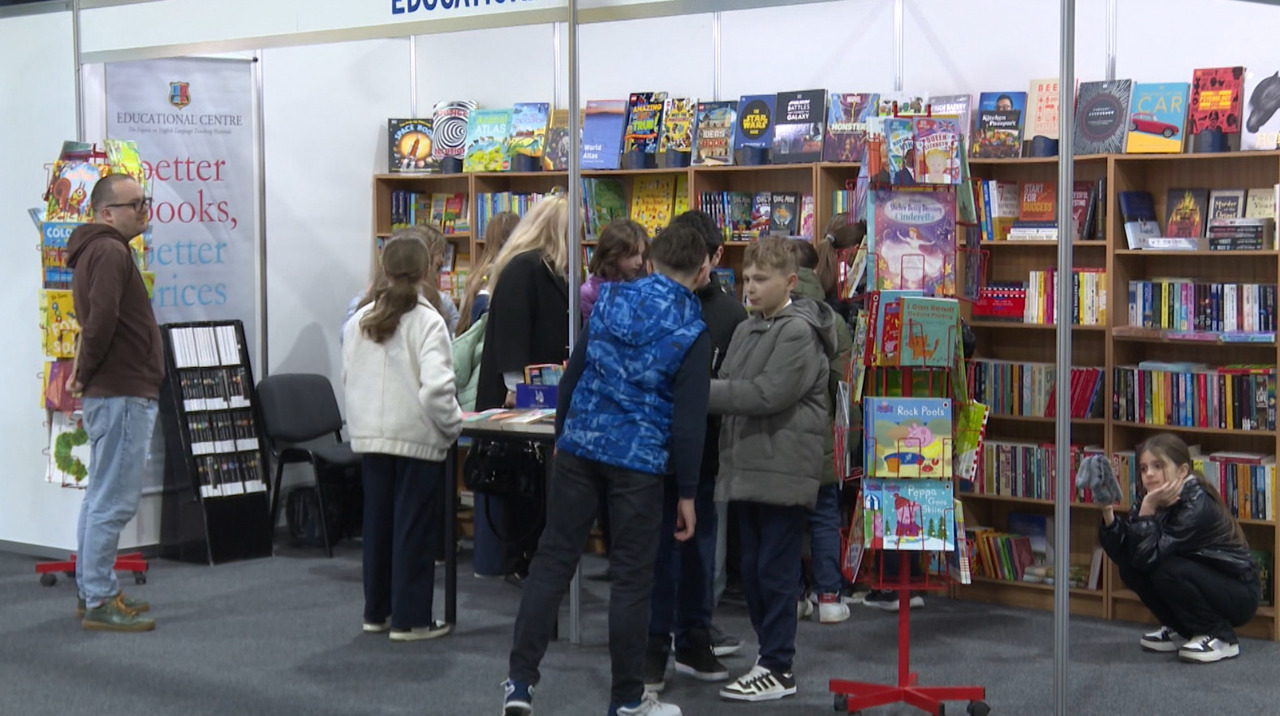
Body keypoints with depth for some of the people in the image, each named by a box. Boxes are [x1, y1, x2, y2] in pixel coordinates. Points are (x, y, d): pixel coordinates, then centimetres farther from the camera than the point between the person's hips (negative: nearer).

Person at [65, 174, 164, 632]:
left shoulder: (100, 251, 20)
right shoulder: (110, 252, -14)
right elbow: (102, 319, -25)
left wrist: (85, 375, 11)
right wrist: (85, 375, -13)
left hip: (114, 393, 11)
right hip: (122, 395, -11)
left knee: (102, 498, 15)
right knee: (114, 501, -7)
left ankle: (92, 593, 23)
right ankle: (100, 603, -3)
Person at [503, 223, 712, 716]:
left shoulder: (611, 299, 4)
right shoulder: (692, 332, -7)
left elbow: (573, 372, 8)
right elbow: (689, 420, -8)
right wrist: (687, 493, -1)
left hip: (581, 444, 3)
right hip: (640, 460, -3)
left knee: (553, 559, 8)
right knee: (631, 577, 6)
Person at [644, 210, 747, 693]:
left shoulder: (730, 315, 1)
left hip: (702, 450, 2)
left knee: (699, 545, 12)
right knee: (658, 547, 1)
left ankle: (693, 639, 26)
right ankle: (654, 647, 11)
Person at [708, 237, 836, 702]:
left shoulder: (799, 331, -11)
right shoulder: (747, 329, 15)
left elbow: (769, 394, -19)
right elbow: (731, 388, 15)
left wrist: (704, 393, -16)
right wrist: (707, 393, -7)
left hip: (783, 468, -8)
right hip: (748, 465, 8)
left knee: (776, 570, -2)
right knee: (753, 569, 13)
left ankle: (778, 669, 6)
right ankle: (769, 654, 24)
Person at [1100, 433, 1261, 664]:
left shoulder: (1198, 506, -26)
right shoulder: (1150, 498, -5)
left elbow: (1147, 555, -32)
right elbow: (1120, 553, -14)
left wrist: (1148, 508, -34)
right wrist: (1107, 511, -28)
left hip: (1239, 595, -7)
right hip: (1201, 579, 7)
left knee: (1168, 570, -30)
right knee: (1130, 567, -11)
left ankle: (1222, 638, -10)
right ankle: (1180, 630, 9)